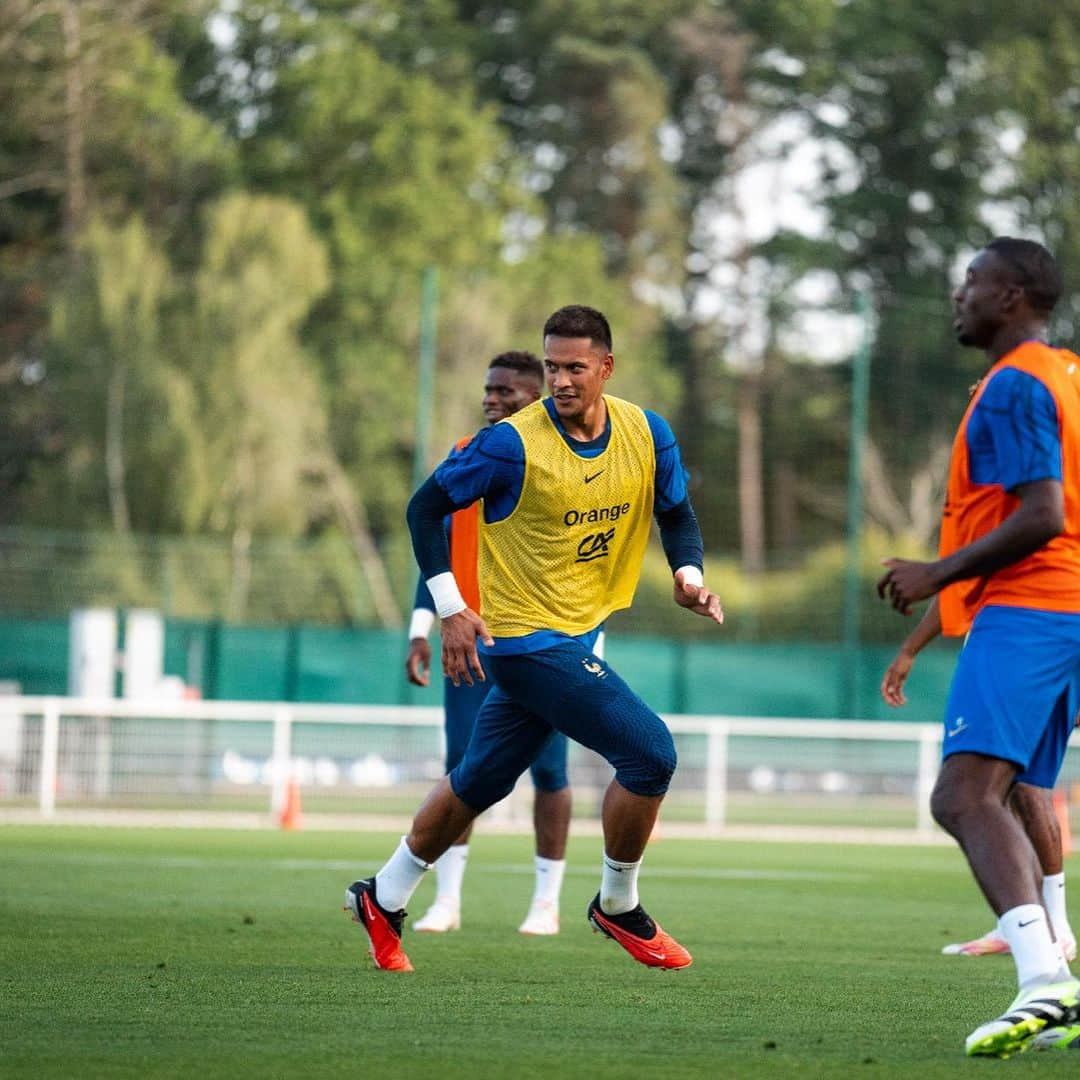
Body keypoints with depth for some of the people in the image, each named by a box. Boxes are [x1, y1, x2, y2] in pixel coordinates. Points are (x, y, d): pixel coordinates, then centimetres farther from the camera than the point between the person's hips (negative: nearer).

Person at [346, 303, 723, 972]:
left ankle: (384, 899, 33)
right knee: (650, 752, -15)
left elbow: (677, 513, 12)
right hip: (526, 635, -7)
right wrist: (451, 610, -14)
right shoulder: (513, 444, -17)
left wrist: (689, 575, -8)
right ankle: (618, 908, 5)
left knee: (480, 781, 17)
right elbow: (426, 508, -8)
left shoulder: (648, 434, -1)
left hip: (579, 635, 7)